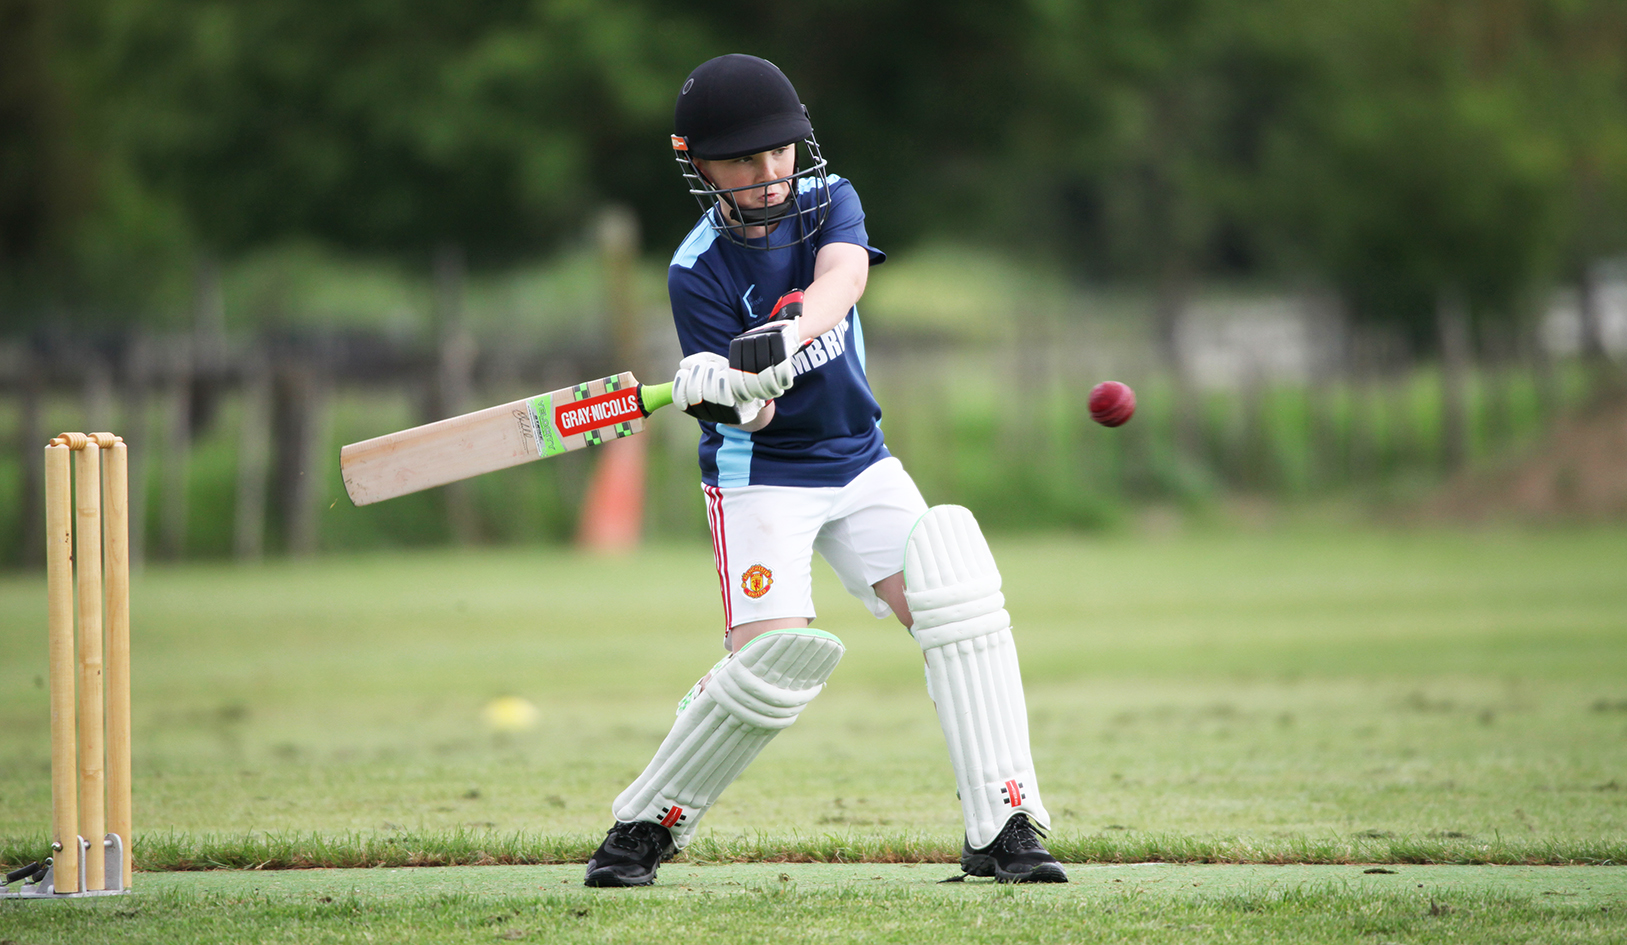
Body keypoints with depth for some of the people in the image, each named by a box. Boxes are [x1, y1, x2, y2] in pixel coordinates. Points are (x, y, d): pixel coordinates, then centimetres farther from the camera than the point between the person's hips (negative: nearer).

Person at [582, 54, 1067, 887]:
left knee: (956, 607, -13)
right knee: (771, 660, -18)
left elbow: (842, 277, -27)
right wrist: (731, 396, -44)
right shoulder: (698, 273, -14)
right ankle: (646, 826, 1)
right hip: (760, 479, -4)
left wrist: (787, 334, -48)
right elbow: (752, 414, -19)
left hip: (859, 464, 4)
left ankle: (1002, 828, -12)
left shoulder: (828, 202, -4)